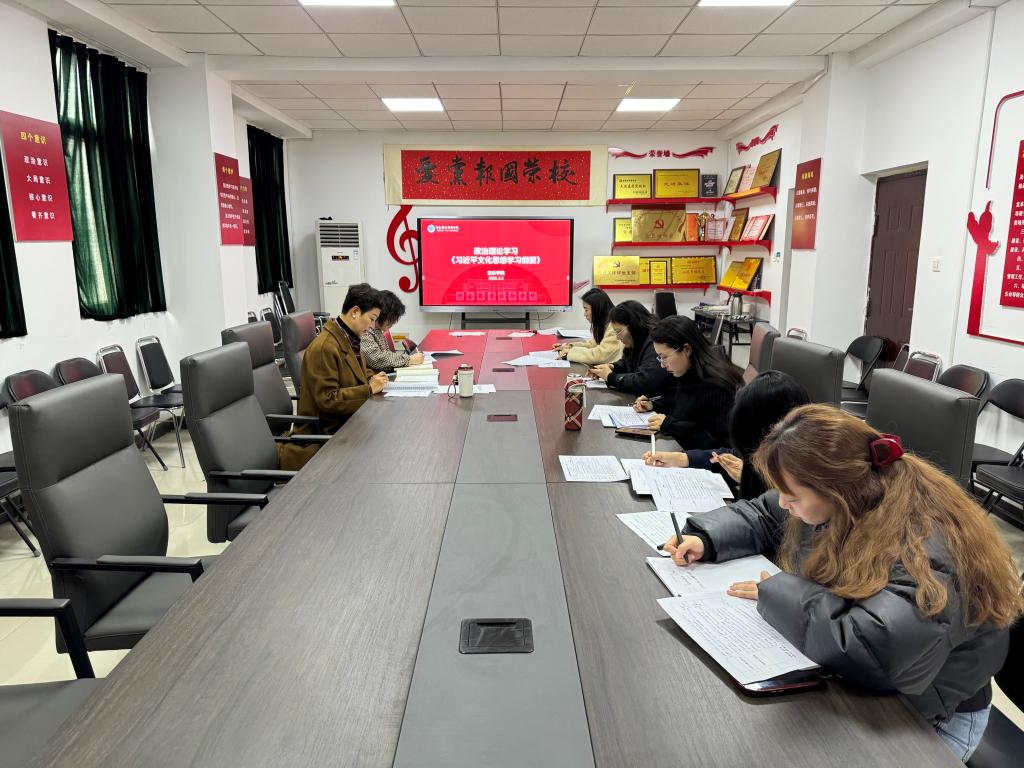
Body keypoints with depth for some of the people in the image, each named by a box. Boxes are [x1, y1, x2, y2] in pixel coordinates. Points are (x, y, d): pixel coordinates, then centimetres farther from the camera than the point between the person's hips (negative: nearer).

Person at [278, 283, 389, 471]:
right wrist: (369, 389, -20)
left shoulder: (349, 339, 10)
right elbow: (327, 399, -21)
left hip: (344, 422, 9)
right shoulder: (324, 347, -19)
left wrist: (372, 379, 4)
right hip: (323, 432, -9)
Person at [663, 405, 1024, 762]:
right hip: (846, 680, 7)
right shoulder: (845, 501, -10)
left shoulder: (923, 552, -34)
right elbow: (762, 516, 7)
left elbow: (879, 650, -47)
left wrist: (778, 593, -32)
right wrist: (704, 538, -10)